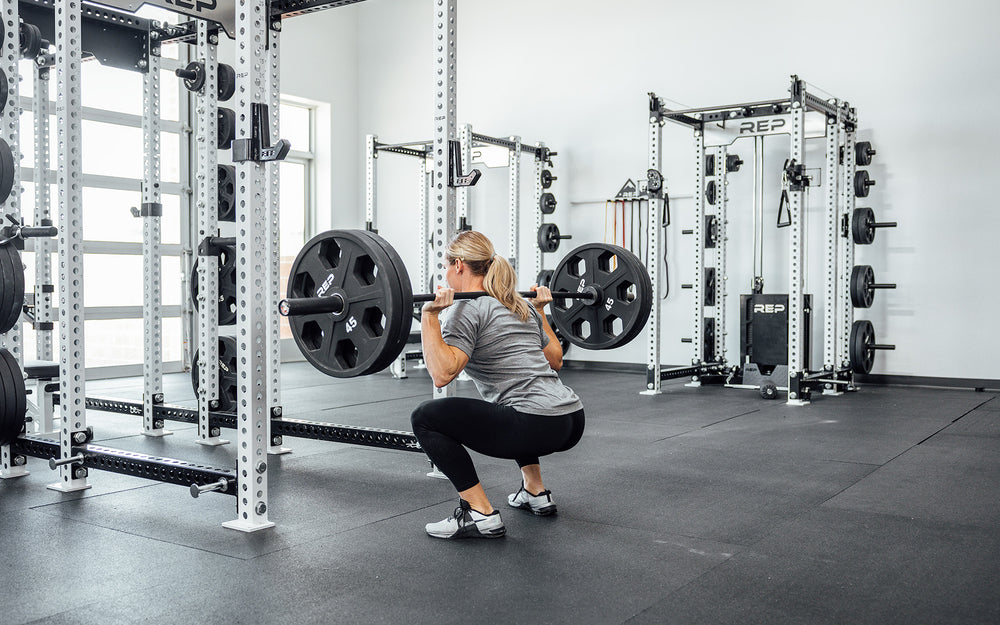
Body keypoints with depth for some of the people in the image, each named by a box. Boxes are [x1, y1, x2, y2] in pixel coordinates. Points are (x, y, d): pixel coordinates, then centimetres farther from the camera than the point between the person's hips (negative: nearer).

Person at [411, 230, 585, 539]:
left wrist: (429, 315, -15)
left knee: (425, 417, -1)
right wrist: (540, 310, 35)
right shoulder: (520, 305, 20)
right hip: (573, 421, 9)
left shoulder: (468, 308, -4)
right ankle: (535, 493, 33)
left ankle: (480, 514, -2)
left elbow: (442, 374, -18)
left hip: (537, 427, -9)